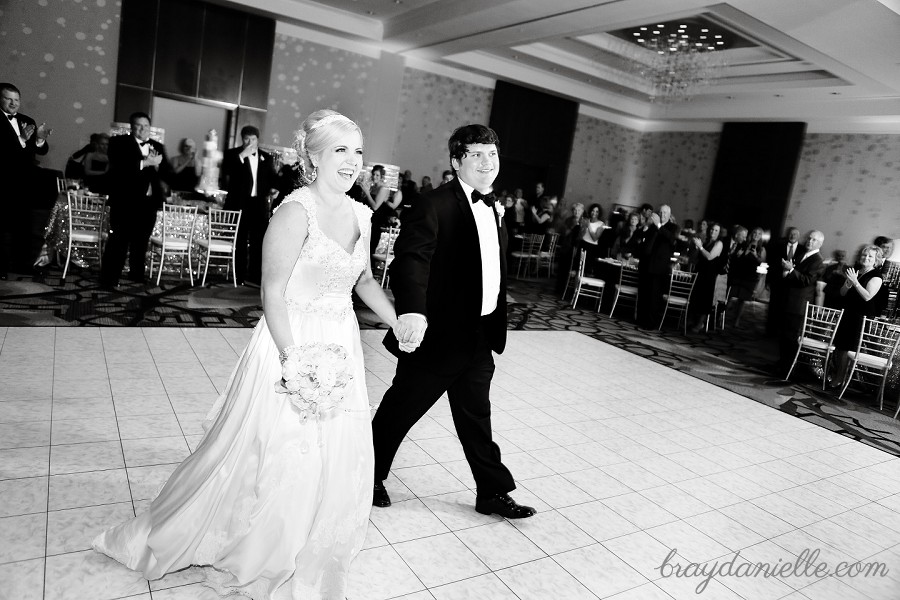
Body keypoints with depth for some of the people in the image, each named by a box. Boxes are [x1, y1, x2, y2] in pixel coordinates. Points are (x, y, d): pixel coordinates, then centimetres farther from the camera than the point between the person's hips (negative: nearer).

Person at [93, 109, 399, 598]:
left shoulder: (361, 214, 5)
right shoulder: (296, 212, -17)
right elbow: (272, 293, -18)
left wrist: (398, 324, 10)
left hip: (340, 351, 7)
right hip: (292, 344, -7)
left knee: (336, 467, 15)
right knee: (274, 462, 6)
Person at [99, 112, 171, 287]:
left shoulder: (157, 147, 16)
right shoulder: (119, 142, 2)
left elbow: (167, 173, 10)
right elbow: (117, 166, -15)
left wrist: (157, 164, -10)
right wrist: (144, 163, -19)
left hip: (149, 202, 4)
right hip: (125, 201, -4)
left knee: (141, 243, 9)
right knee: (118, 242, -5)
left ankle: (137, 278, 18)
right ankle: (109, 280, -1)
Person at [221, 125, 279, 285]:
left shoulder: (267, 157, 13)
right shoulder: (233, 154, 5)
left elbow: (272, 179, 19)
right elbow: (226, 172, -12)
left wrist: (274, 189, -2)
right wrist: (242, 156, -16)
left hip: (260, 204, 3)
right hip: (239, 203, -2)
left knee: (259, 241, 2)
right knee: (239, 241, 1)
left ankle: (255, 276, 9)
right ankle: (239, 276, 8)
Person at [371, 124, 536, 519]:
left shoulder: (492, 208, 11)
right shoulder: (436, 205, -16)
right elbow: (411, 258, -31)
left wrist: (495, 327, 18)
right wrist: (411, 310, -48)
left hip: (480, 337, 8)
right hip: (437, 334, -7)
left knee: (476, 416, 19)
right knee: (400, 409, 11)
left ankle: (493, 492, 33)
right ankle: (369, 476, 34)